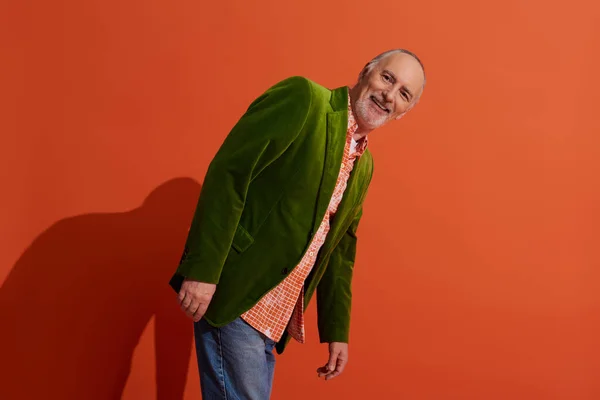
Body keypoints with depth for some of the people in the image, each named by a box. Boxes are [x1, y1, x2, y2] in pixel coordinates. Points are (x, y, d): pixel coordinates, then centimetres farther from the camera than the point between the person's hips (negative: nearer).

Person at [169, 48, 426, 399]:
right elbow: (228, 172, -18)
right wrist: (202, 270, -24)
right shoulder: (302, 97, -10)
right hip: (234, 292, -8)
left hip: (277, 314, 8)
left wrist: (337, 330, 17)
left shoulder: (364, 166, 13)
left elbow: (340, 248, 19)